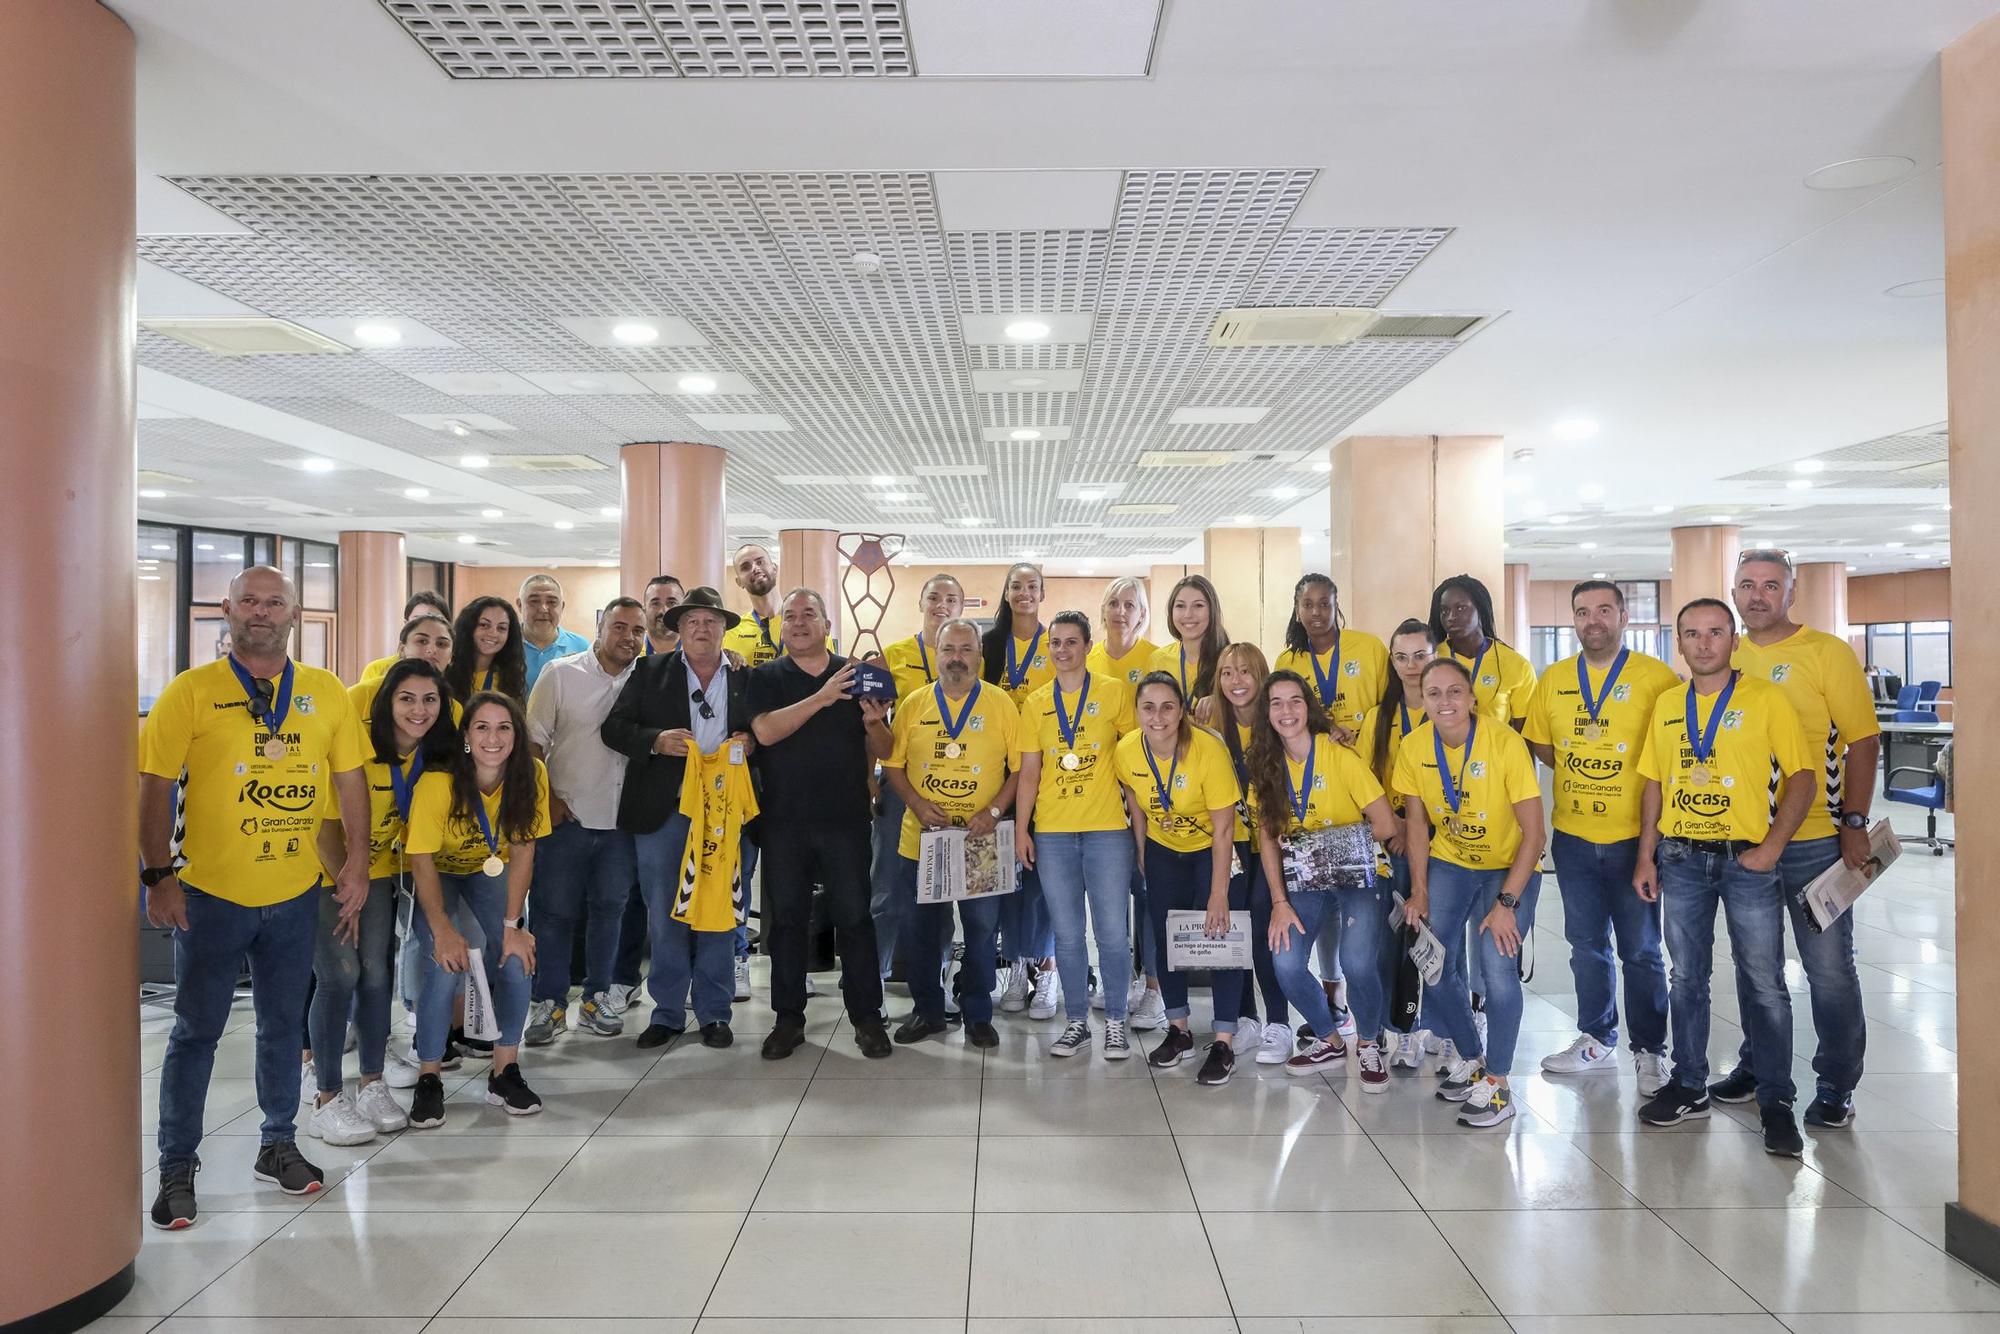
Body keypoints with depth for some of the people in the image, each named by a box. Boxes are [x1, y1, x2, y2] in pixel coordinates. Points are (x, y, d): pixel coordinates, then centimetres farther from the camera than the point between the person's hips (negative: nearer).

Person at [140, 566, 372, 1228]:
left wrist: (356, 862, 2)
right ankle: (177, 1167, 22)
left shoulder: (327, 693, 3)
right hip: (211, 893, -3)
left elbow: (350, 780, 7)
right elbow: (155, 786, -7)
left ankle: (279, 1144, 31)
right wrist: (159, 875, -12)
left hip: (296, 893, 3)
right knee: (196, 1031, 8)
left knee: (283, 1025, 15)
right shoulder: (191, 691, -5)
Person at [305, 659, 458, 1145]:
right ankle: (326, 1099, 2)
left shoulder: (434, 756, -8)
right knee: (339, 975, -9)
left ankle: (372, 1084, 17)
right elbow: (327, 828, -18)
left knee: (377, 973, 4)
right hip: (326, 870, -5)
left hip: (378, 871, 5)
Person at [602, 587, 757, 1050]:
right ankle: (667, 1012, 17)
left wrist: (749, 743, -8)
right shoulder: (650, 672, 8)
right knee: (664, 914, 5)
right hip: (661, 811, 0)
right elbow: (613, 728, 5)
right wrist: (655, 740, -12)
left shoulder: (748, 678, 9)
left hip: (723, 808, 0)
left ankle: (714, 1012, 17)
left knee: (718, 909, 5)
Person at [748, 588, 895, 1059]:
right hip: (784, 820, 0)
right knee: (786, 919, 8)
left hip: (845, 819, 0)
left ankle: (867, 1018, 14)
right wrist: (822, 698, -22)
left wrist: (873, 723, -15)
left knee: (854, 917, 2)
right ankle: (788, 1018, 20)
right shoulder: (765, 678, 5)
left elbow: (884, 751, 8)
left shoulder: (856, 675, 8)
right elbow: (765, 730, -15)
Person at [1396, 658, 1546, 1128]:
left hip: (1509, 867, -3)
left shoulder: (1505, 743, -23)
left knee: (1498, 969, -20)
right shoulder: (1414, 748, -11)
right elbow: (1416, 820, 2)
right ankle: (1470, 1058, 20)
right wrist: (1419, 891, -2)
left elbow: (1533, 833, -19)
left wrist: (1507, 902, -22)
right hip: (1449, 863, 4)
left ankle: (1497, 1083, -1)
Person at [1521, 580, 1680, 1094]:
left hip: (1633, 837, -4)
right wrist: (1579, 774, 4)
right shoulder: (1553, 680, 5)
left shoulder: (1657, 678, -7)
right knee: (1587, 945, 15)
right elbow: (1539, 744, 16)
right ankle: (1596, 1040, 29)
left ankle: (1650, 1051, 20)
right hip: (1573, 836, 4)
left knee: (1640, 950, 5)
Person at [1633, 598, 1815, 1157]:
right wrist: (1646, 857, 7)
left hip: (1747, 859, -4)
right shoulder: (1667, 705, 7)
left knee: (1763, 984, 2)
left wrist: (1772, 847, -14)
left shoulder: (1766, 699, -4)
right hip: (1681, 860, 4)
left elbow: (1802, 775, -6)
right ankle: (1689, 1088, 24)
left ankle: (1775, 1103, 14)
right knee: (1686, 977, 12)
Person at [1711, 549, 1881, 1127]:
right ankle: (1756, 1066, 30)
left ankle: (1836, 1085, 19)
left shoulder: (1828, 653, -6)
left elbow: (1864, 743, -7)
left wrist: (1855, 824, -13)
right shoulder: (1724, 659, 6)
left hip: (1813, 839, -4)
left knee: (1829, 967, 4)